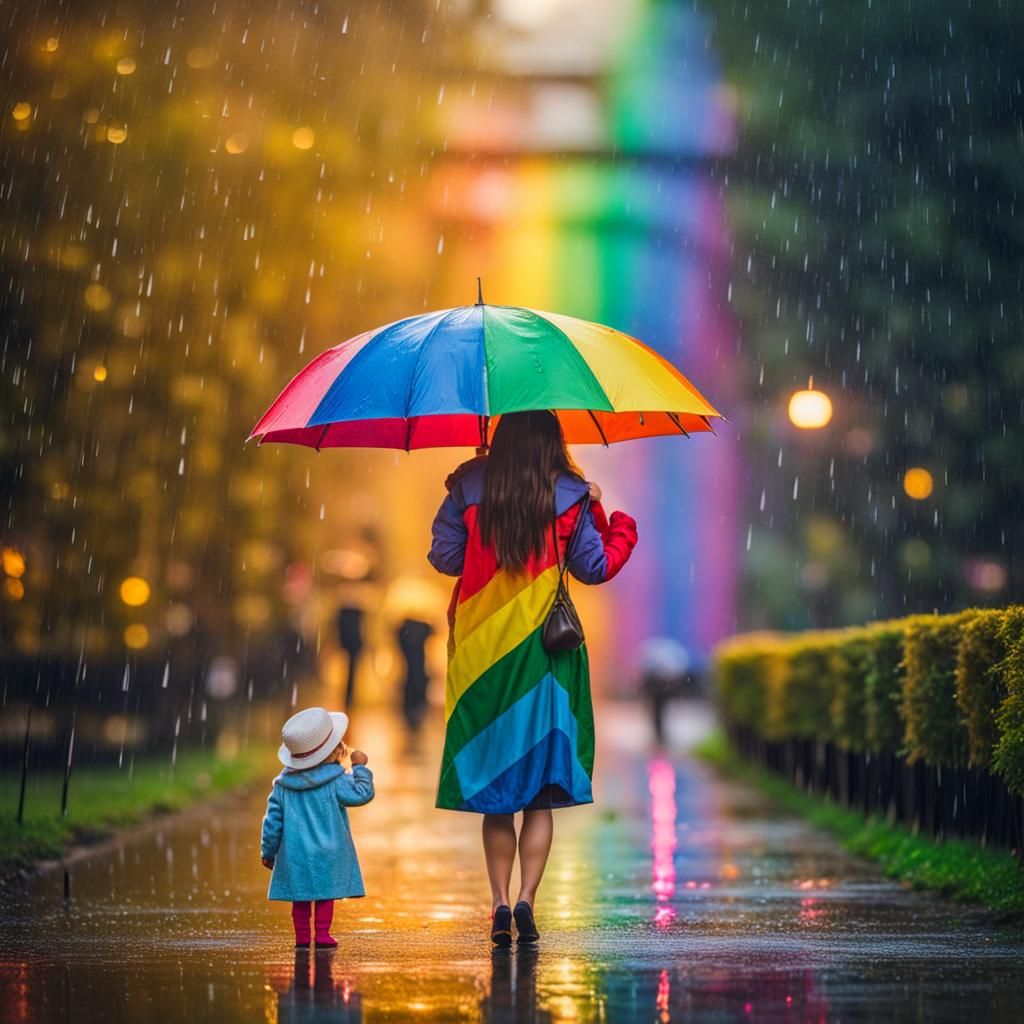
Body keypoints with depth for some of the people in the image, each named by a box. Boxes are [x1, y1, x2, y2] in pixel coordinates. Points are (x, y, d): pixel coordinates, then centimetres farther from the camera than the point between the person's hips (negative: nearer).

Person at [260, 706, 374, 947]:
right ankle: (322, 935, 1)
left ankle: (302, 937, 9)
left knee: (300, 897, 10)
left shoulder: (284, 783, 1)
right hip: (327, 854, -3)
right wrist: (360, 767, -4)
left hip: (294, 854, 3)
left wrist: (268, 851, 11)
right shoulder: (335, 781, -12)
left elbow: (273, 818, 3)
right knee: (326, 894, 5)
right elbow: (362, 794, -15)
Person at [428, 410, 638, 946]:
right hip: (544, 651, -1)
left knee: (492, 787, 9)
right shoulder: (570, 495, -3)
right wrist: (618, 523, 20)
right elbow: (596, 568, 4)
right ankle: (526, 898, -6)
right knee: (541, 792, 6)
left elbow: (444, 556, 2)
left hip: (481, 652, 1)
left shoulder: (469, 488, -2)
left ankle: (500, 902, 4)